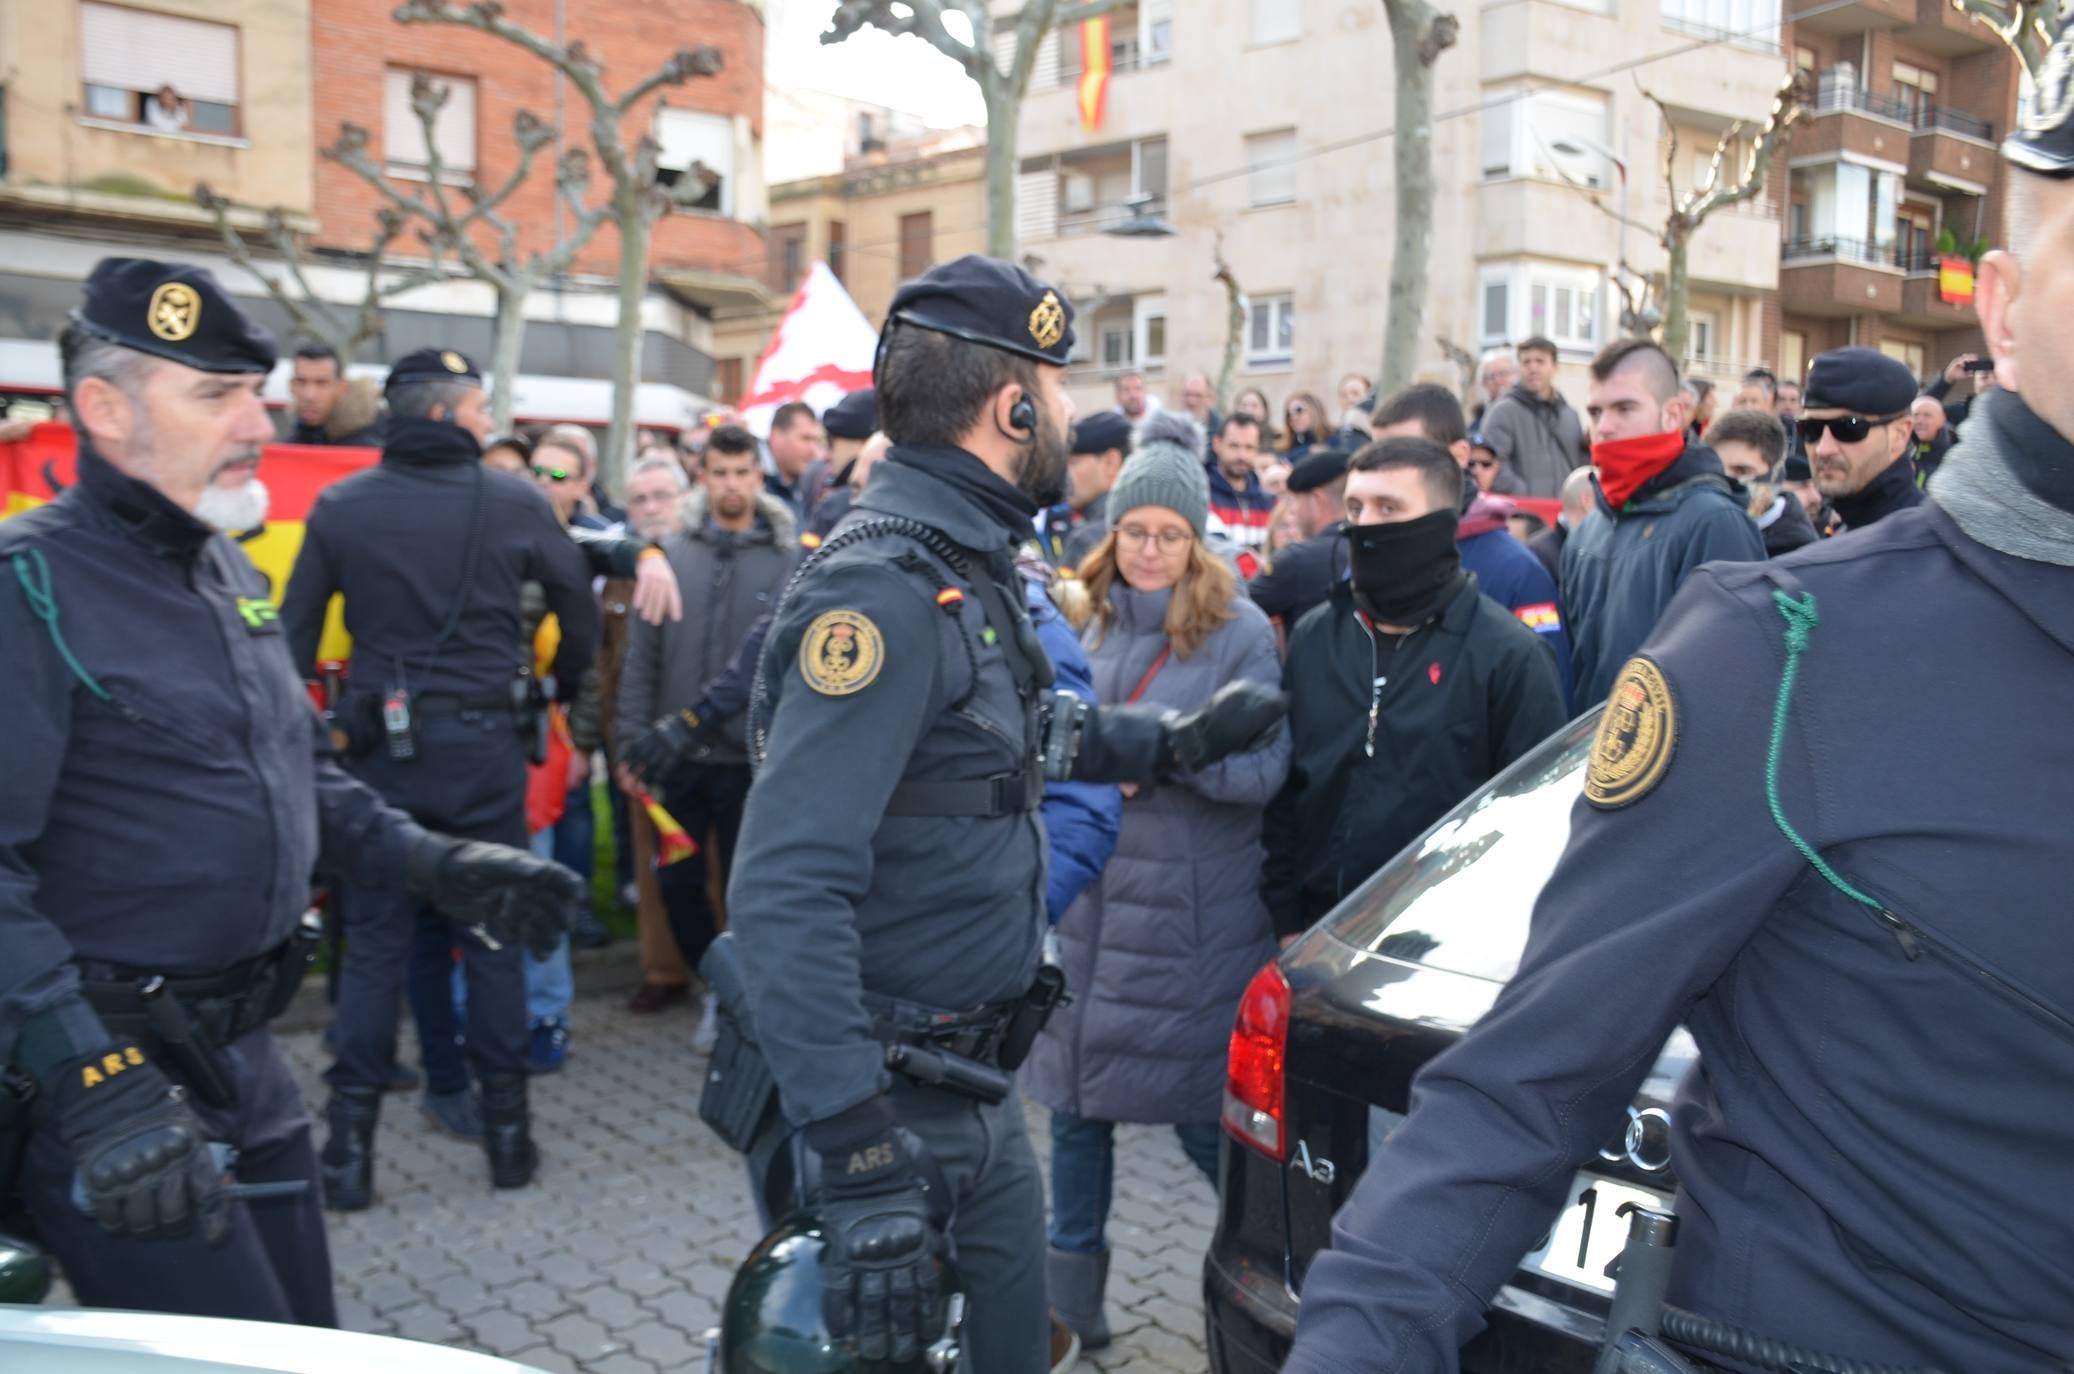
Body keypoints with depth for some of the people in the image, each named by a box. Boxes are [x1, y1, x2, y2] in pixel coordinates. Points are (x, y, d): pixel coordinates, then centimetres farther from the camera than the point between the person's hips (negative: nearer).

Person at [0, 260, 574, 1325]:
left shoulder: (230, 573, 13)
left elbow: (302, 771, 23)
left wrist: (437, 864, 11)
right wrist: (93, 1077, -32)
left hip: (241, 1058, 9)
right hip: (115, 1075, -8)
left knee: (307, 1341, 18)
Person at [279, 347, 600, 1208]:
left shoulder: (340, 506, 0)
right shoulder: (514, 503, -4)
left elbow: (295, 633, 3)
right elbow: (579, 603, 4)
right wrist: (564, 681, 22)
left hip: (380, 746, 1)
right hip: (484, 745, -1)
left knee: (373, 945, 8)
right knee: (493, 937, 10)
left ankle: (350, 1144, 9)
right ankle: (506, 1129, 16)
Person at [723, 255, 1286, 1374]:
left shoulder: (967, 566, 7)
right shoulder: (884, 588, -24)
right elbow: (788, 892, -31)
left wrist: (1181, 741, 27)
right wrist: (861, 1160, -35)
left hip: (977, 1082, 9)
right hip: (885, 1099, -9)